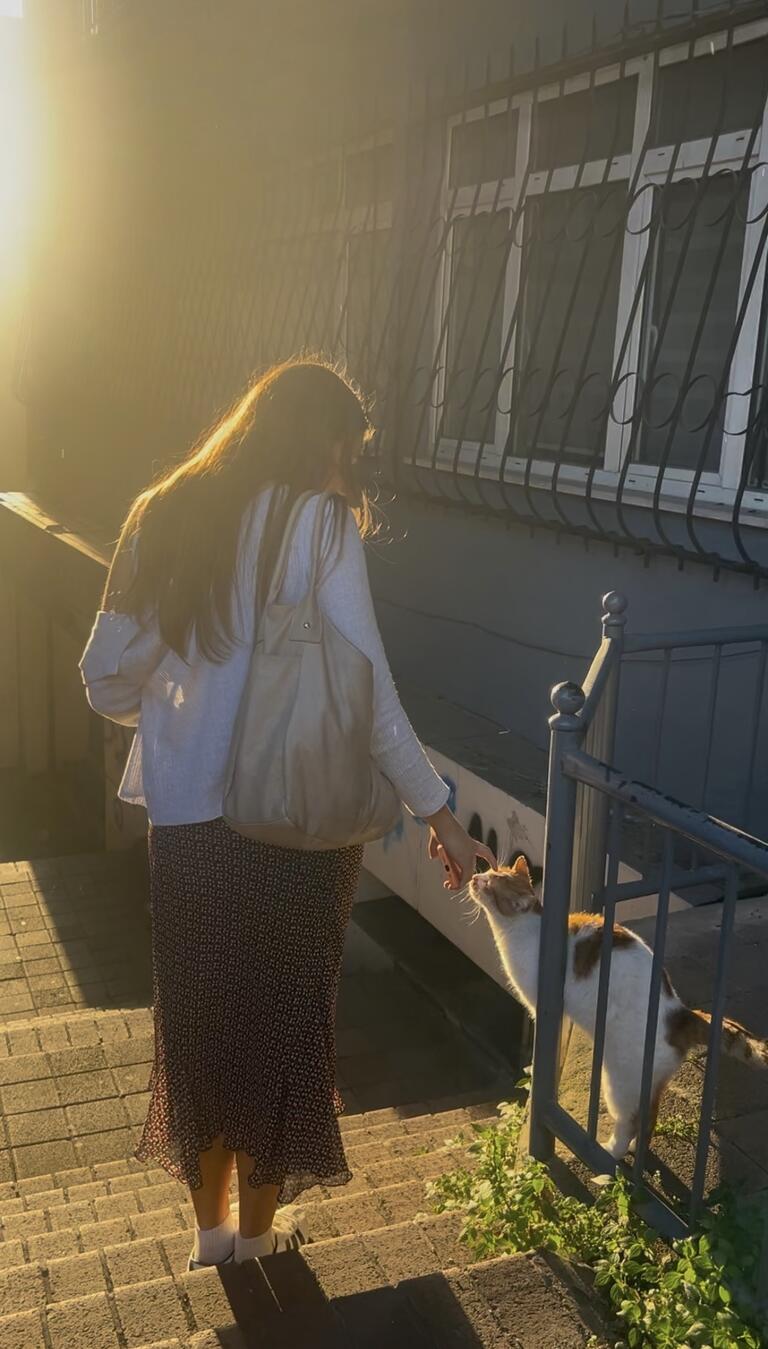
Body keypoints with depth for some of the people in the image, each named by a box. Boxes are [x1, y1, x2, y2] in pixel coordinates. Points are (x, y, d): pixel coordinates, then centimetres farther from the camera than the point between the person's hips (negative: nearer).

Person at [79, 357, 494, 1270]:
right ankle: (260, 1222, 35)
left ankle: (211, 1223, 36)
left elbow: (107, 682, 4)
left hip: (184, 816, 4)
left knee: (198, 1011, 19)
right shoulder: (317, 524, -12)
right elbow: (366, 692, -16)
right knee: (279, 1012, 16)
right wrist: (437, 811, -6)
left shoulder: (164, 516, 3)